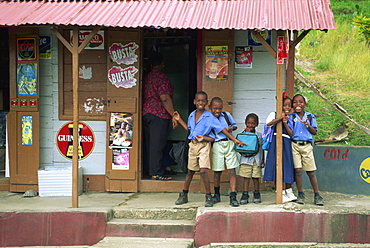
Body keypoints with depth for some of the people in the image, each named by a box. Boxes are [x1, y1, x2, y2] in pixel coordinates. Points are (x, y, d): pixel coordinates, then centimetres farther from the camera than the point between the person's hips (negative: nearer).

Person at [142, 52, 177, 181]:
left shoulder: (146, 77, 15)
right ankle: (156, 173, -6)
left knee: (150, 144, 10)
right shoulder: (162, 77, -10)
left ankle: (152, 170, 15)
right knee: (157, 145, -7)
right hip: (159, 114, -8)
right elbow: (165, 99, -16)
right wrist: (174, 116, -12)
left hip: (146, 113, 8)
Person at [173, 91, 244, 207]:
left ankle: (208, 197, -4)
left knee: (203, 171, -15)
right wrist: (179, 120, 19)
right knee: (190, 170, 14)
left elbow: (222, 129, -7)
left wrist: (234, 140, -12)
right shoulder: (192, 115, 8)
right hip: (192, 144, 5)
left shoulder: (210, 117, -8)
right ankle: (184, 195, 25)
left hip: (204, 145, -5)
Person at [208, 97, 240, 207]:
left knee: (232, 171, -4)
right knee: (217, 171, 6)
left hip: (229, 143, 2)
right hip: (217, 145, -1)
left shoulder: (227, 115, 9)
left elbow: (234, 125, 21)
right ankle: (217, 195, 26)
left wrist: (232, 128, 0)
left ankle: (233, 197, -3)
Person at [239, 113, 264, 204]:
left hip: (257, 160, 2)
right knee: (246, 178, -2)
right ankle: (245, 195, 3)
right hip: (246, 159, -2)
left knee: (256, 178, 7)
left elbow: (262, 148, 12)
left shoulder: (259, 135, 9)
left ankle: (257, 195, 19)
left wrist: (263, 161, 8)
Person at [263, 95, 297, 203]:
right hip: (276, 142, -3)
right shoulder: (274, 114, 5)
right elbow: (268, 123, -17)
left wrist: (285, 123, -11)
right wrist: (281, 117, -20)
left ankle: (289, 191, 19)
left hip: (287, 143, 3)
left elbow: (292, 134, 1)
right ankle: (282, 194, 2)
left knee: (287, 167, 4)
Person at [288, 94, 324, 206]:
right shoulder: (291, 117, 5)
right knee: (298, 170, -8)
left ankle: (317, 195, 8)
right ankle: (300, 194, 6)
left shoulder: (310, 116, 8)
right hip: (295, 145, -1)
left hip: (307, 146, 1)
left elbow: (315, 132, 6)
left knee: (311, 171, 1)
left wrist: (308, 125, -10)